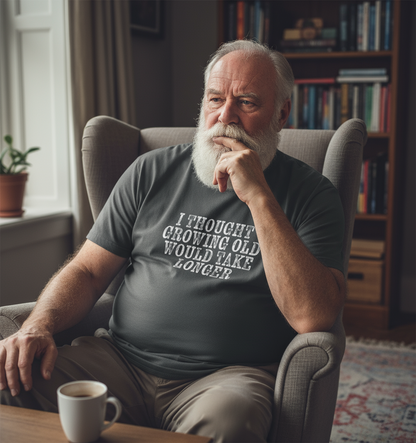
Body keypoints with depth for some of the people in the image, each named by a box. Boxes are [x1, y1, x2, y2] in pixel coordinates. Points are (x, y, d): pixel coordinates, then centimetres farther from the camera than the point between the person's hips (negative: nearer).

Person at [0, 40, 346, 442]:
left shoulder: (311, 194, 2)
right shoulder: (153, 172, 11)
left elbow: (313, 318, -13)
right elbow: (87, 270, 13)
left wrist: (258, 196, -17)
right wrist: (39, 325, -8)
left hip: (230, 374, -2)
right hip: (120, 359, 3)